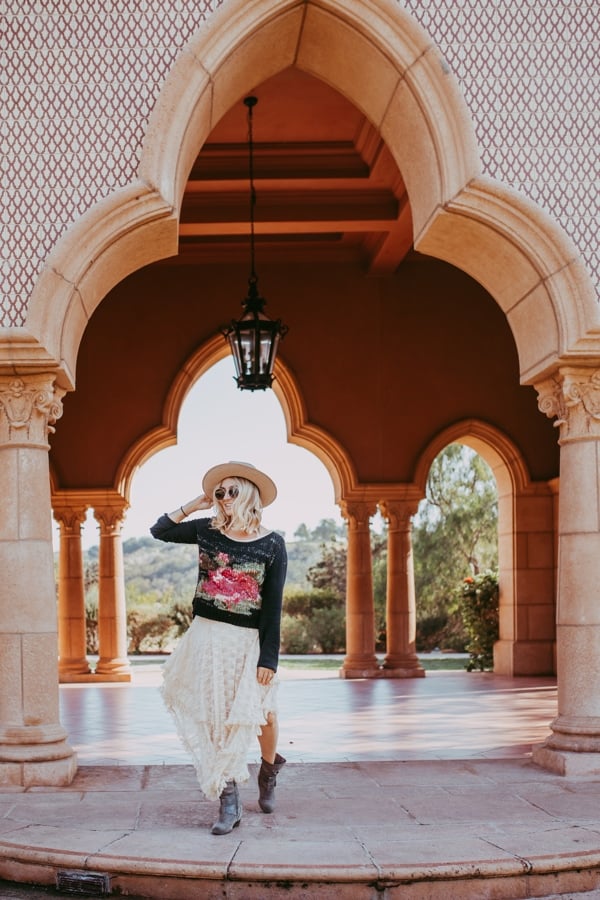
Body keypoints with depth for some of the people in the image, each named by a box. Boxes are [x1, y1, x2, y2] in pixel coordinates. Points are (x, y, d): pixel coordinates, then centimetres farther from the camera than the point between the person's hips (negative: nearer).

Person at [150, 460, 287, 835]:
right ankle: (229, 803, 6)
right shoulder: (207, 530, 3)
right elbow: (159, 531, 11)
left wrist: (269, 658, -11)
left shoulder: (272, 544, -6)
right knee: (216, 718, 0)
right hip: (207, 636, 2)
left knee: (262, 713, 4)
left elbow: (274, 605, -7)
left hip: (248, 641, -2)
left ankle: (268, 771, 36)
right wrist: (193, 505, 0)